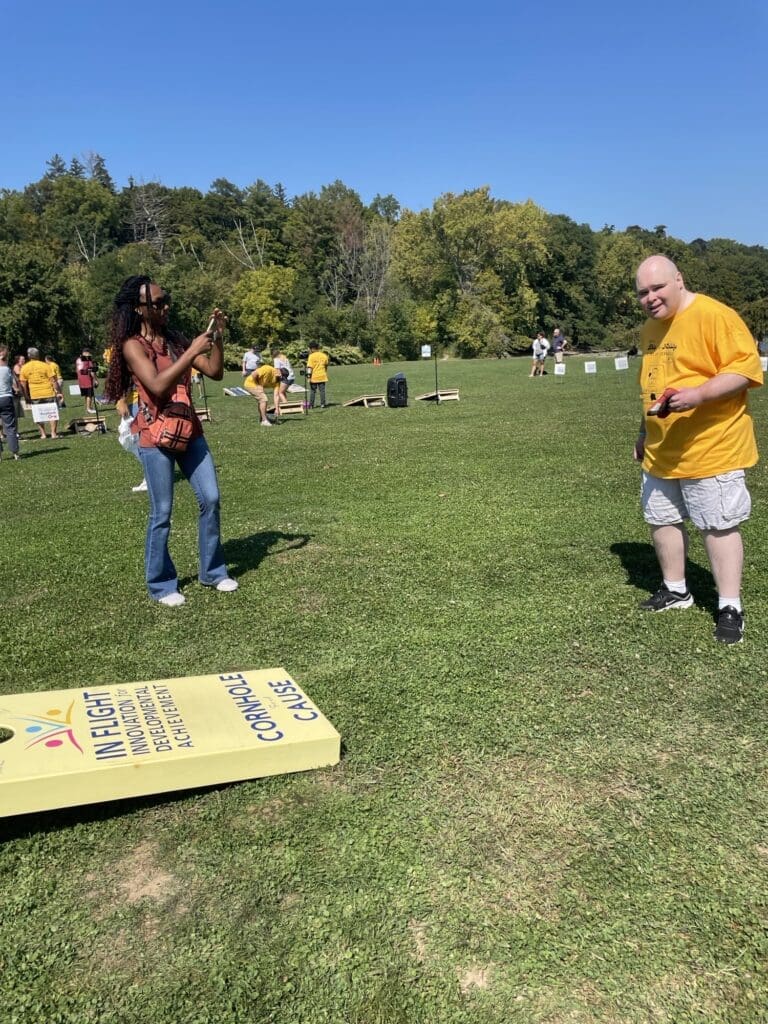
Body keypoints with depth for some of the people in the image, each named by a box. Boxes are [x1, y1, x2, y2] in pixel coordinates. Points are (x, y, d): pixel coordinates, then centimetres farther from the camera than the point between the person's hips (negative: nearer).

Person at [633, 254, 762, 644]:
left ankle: (730, 608, 9)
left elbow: (746, 366, -20)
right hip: (662, 451, 8)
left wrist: (698, 394, -33)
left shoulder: (714, 316, -14)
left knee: (718, 525, -1)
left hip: (710, 448, -8)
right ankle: (675, 589, 32)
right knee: (662, 520, 14)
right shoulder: (650, 328, 12)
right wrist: (645, 434, 23)